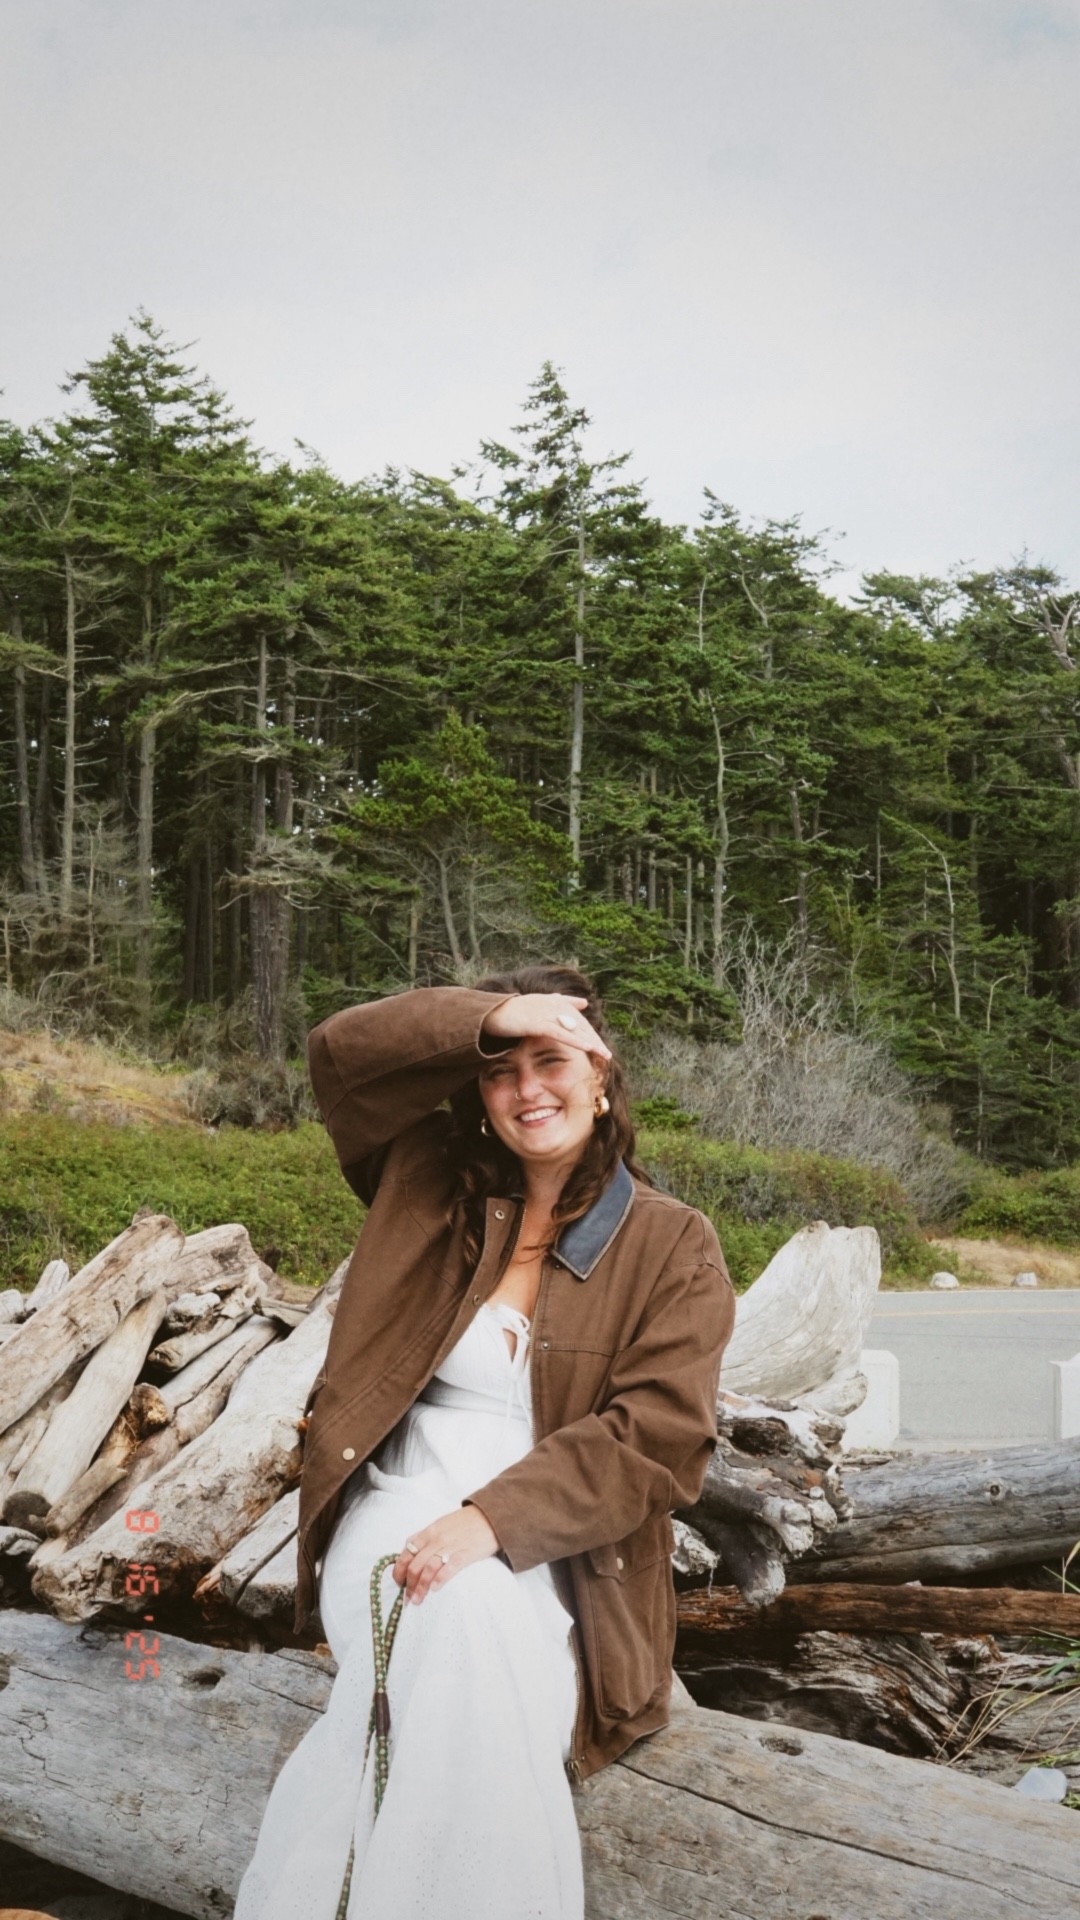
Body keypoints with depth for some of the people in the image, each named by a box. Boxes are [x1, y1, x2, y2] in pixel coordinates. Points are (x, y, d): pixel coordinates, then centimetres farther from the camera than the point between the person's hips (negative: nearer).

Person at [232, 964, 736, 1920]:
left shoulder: (673, 1244, 1)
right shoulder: (437, 1183, 11)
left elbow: (660, 1437, -10)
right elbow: (340, 1051, 3)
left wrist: (495, 1518, -21)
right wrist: (486, 1018, -10)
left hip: (547, 1557, -1)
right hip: (402, 1514, 1)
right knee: (464, 1619, -34)